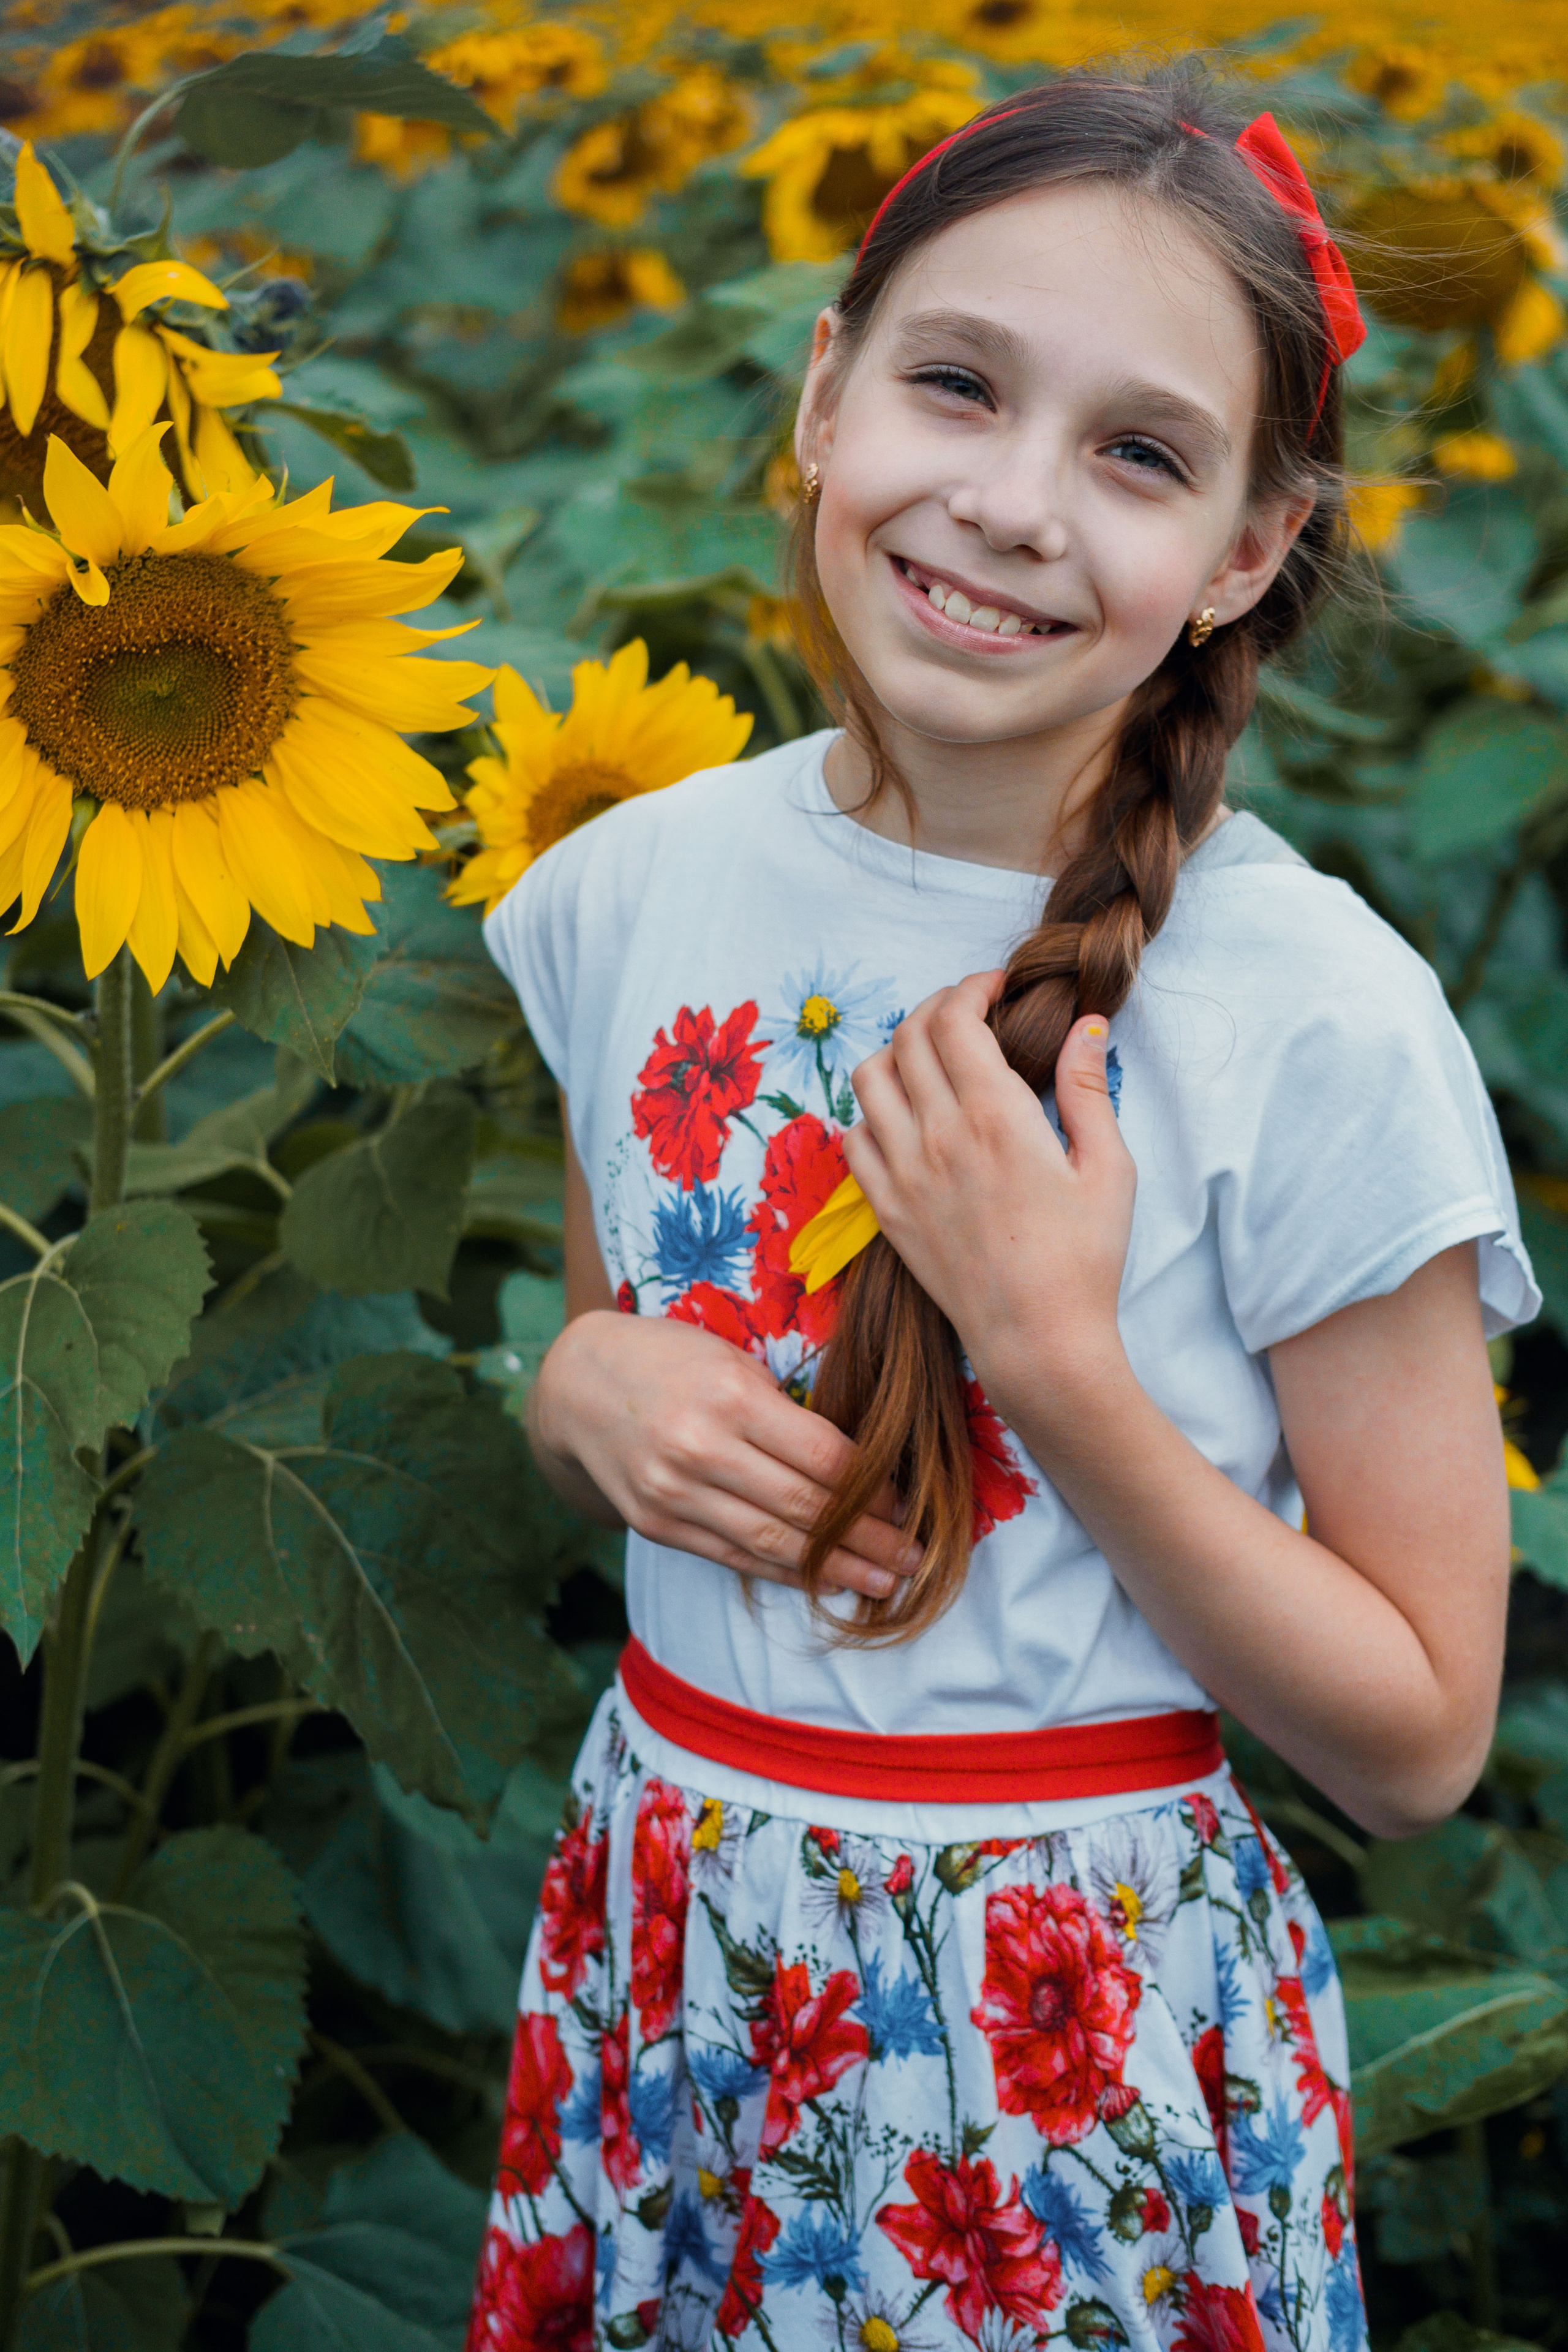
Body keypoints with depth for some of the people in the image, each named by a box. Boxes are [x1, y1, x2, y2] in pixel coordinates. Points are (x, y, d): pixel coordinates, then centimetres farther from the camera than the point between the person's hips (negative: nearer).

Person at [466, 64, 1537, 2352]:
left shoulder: (1318, 1022, -18)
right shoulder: (634, 893, -4)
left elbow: (1421, 1738, -13)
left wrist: (1057, 1366, -24)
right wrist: (588, 1393, -10)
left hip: (1077, 2041, -4)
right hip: (664, 1968, 4)